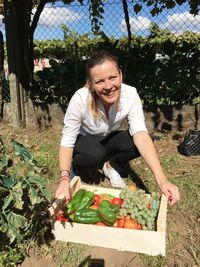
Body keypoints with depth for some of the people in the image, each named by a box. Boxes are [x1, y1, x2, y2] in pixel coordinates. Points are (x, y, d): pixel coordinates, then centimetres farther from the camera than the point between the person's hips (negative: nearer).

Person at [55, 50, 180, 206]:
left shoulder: (130, 94, -27)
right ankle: (78, 167, -1)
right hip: (84, 141, -2)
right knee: (95, 154, -35)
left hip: (109, 139, 3)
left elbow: (140, 134, -36)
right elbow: (67, 141, -27)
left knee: (138, 144, -26)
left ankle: (111, 167, 2)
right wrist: (64, 179, -40)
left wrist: (162, 180, -46)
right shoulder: (80, 99, -33)